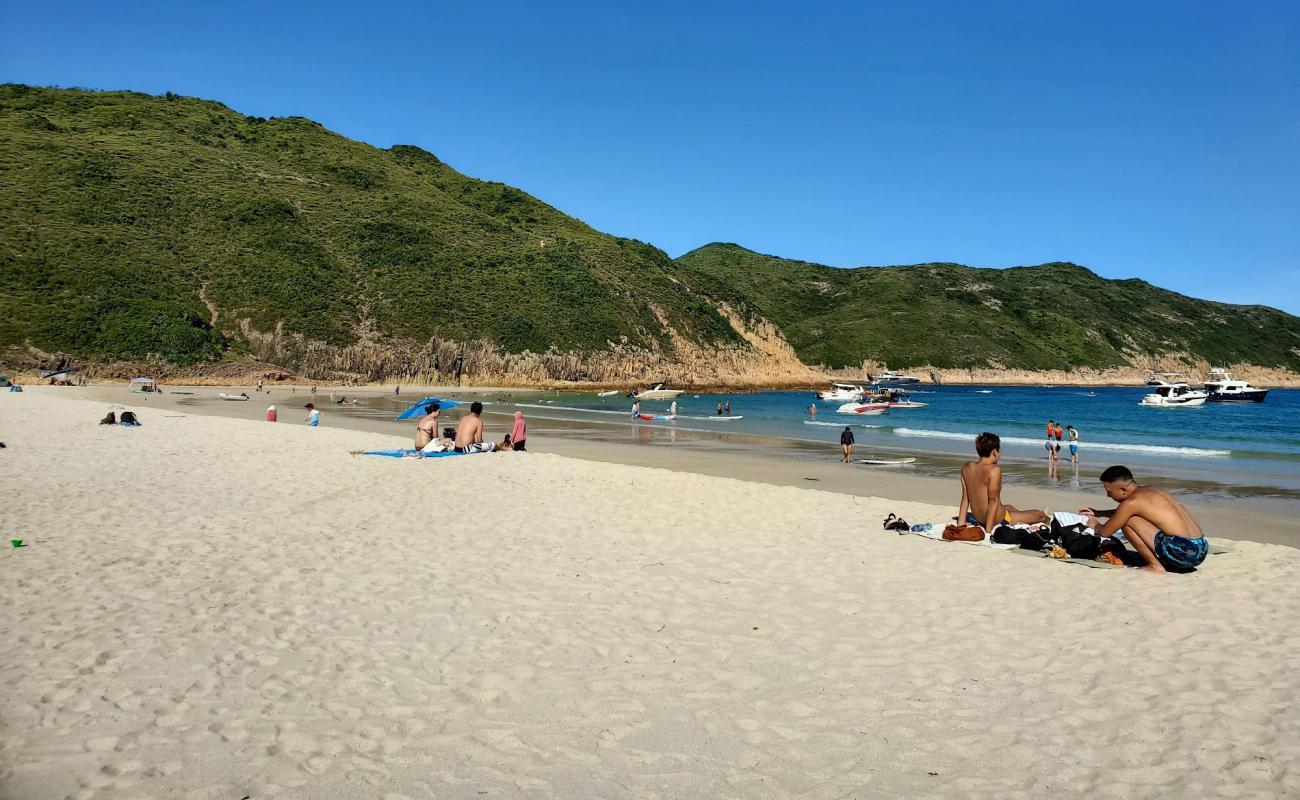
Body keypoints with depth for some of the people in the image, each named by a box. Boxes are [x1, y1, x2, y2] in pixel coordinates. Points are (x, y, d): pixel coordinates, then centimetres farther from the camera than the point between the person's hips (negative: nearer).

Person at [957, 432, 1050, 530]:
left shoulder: (966, 467, -4)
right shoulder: (994, 470, -24)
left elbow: (965, 498, -1)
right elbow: (993, 500, -24)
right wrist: (988, 530, -21)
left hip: (977, 519, 8)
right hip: (998, 521, -8)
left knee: (1010, 507, 38)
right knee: (1039, 513, 17)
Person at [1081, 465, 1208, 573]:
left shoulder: (1131, 502, -9)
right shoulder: (1152, 490, 17)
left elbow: (1105, 532, 4)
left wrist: (1095, 525, 25)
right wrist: (1098, 513, 42)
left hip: (1183, 551, -9)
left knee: (1127, 521, -5)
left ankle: (1155, 566, -2)